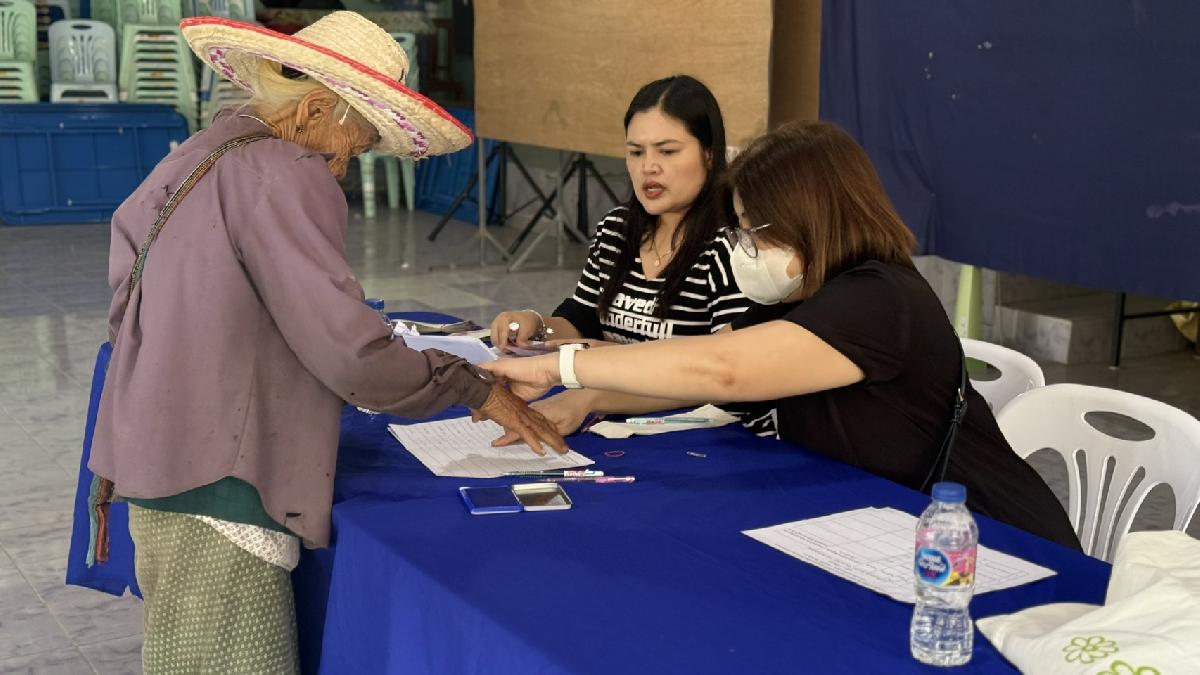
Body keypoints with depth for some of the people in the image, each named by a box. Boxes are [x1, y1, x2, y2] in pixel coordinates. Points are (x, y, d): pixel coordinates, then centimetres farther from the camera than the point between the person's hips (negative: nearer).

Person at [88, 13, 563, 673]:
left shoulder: (199, 157, 14)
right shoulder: (286, 175, -14)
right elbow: (346, 347, -19)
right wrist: (472, 386, -7)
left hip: (159, 462, 10)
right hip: (215, 484, -10)